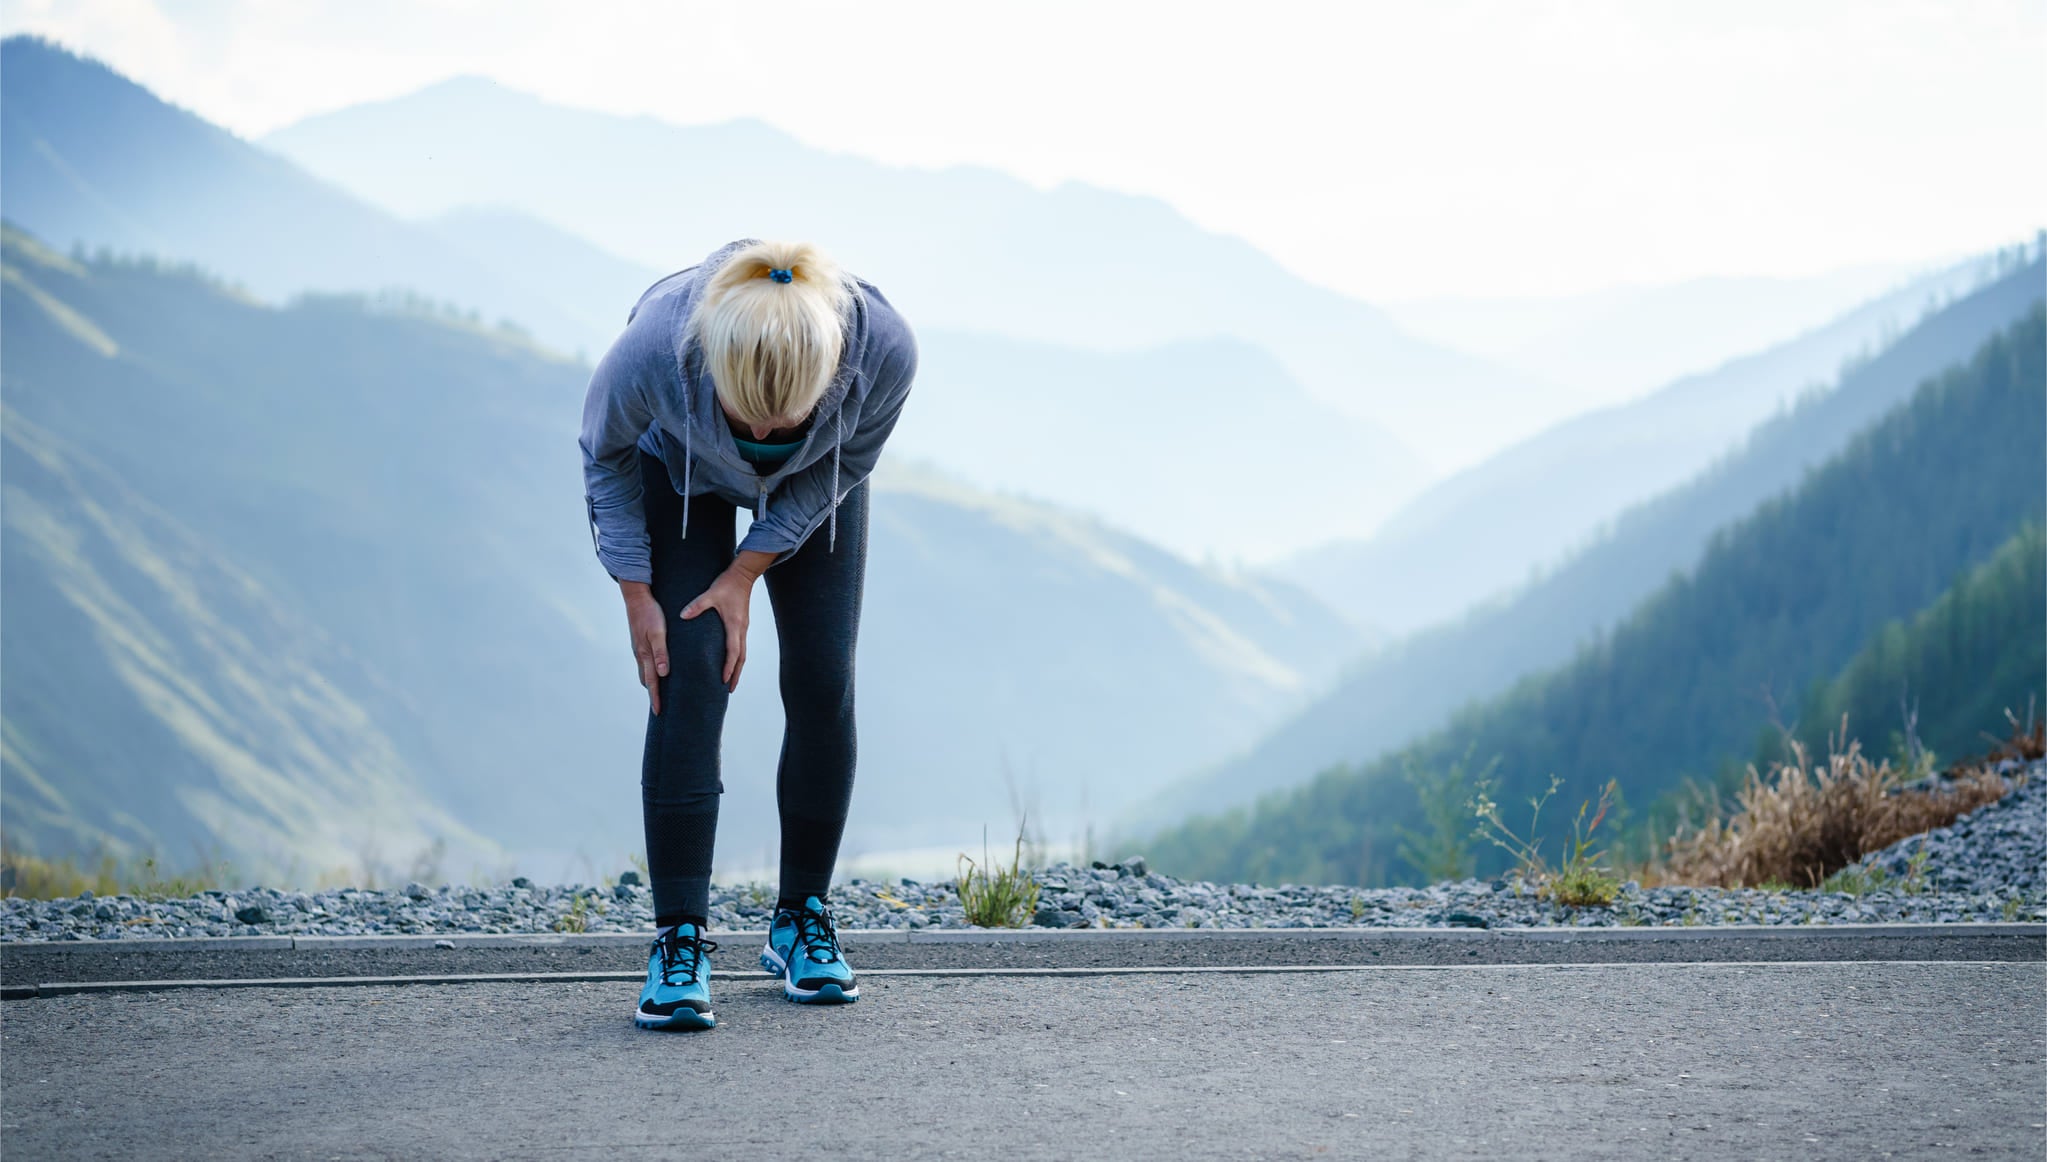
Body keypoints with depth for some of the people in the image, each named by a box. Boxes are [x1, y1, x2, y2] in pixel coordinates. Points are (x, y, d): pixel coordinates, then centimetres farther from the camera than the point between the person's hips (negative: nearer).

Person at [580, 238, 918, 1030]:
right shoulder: (655, 347, -41)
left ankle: (803, 918, 10)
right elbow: (604, 452, -17)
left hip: (813, 486, 2)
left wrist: (747, 572, -18)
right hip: (680, 474, -1)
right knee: (689, 678, -14)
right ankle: (679, 941, -12)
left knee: (822, 682, -6)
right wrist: (635, 591, -16)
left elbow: (846, 463, -16)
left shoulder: (883, 347, -39)